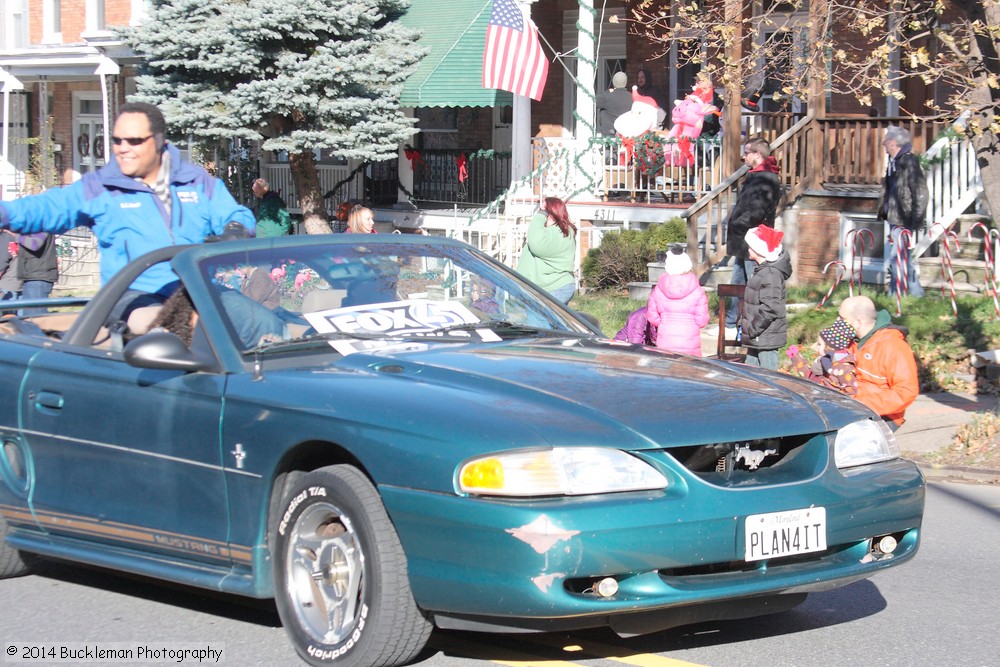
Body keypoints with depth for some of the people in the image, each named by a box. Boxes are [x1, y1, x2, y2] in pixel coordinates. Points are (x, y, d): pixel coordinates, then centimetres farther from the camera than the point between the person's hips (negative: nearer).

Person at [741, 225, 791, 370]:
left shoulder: (770, 275, -19)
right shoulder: (761, 271, 13)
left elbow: (769, 309, -25)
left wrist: (752, 330, -18)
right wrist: (748, 329, 18)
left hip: (767, 338, -11)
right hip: (757, 338, 11)